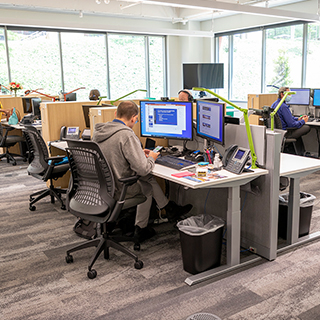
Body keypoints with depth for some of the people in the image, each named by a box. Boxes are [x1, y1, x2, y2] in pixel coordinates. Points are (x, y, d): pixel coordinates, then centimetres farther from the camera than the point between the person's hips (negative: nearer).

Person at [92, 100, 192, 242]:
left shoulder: (98, 131, 1)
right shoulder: (126, 135, -26)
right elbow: (143, 169, -26)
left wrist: (139, 153, 17)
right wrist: (151, 158, -4)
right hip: (118, 190, -8)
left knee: (148, 178, 21)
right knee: (148, 188, 24)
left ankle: (170, 208, 32)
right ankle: (141, 229, 38)